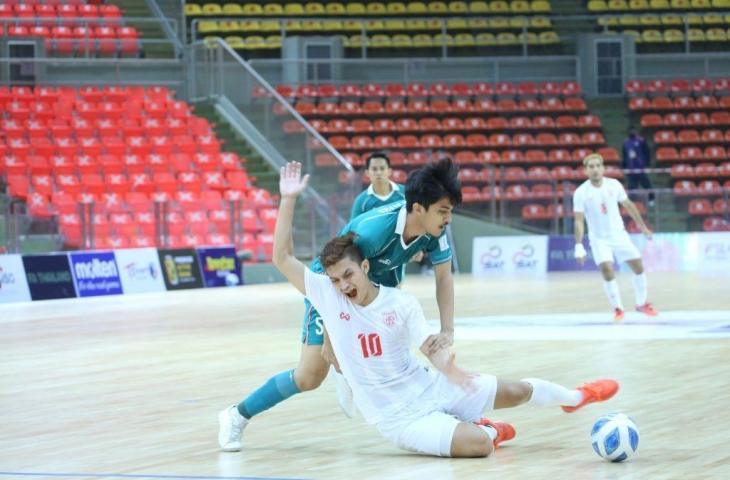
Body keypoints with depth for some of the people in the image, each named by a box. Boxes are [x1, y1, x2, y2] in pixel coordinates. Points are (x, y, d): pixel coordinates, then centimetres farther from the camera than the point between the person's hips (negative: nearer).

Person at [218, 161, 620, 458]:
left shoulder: (401, 303, -9)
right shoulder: (327, 295, -11)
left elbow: (432, 348, -5)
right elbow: (282, 258, -15)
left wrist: (452, 371, -29)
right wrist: (288, 199, -22)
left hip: (429, 389, 2)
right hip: (398, 417, -2)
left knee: (516, 391, 10)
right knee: (477, 445, -23)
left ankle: (574, 398, 43)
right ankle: (487, 430, 16)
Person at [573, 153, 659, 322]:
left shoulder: (614, 185, -6)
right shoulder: (581, 192, -14)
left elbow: (628, 205, 7)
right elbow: (579, 220, -13)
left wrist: (643, 227, 10)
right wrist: (579, 246, -20)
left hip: (619, 234, 3)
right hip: (599, 239, -3)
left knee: (638, 267, 3)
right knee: (607, 270, -21)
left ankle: (641, 304, 25)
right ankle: (617, 308, -4)